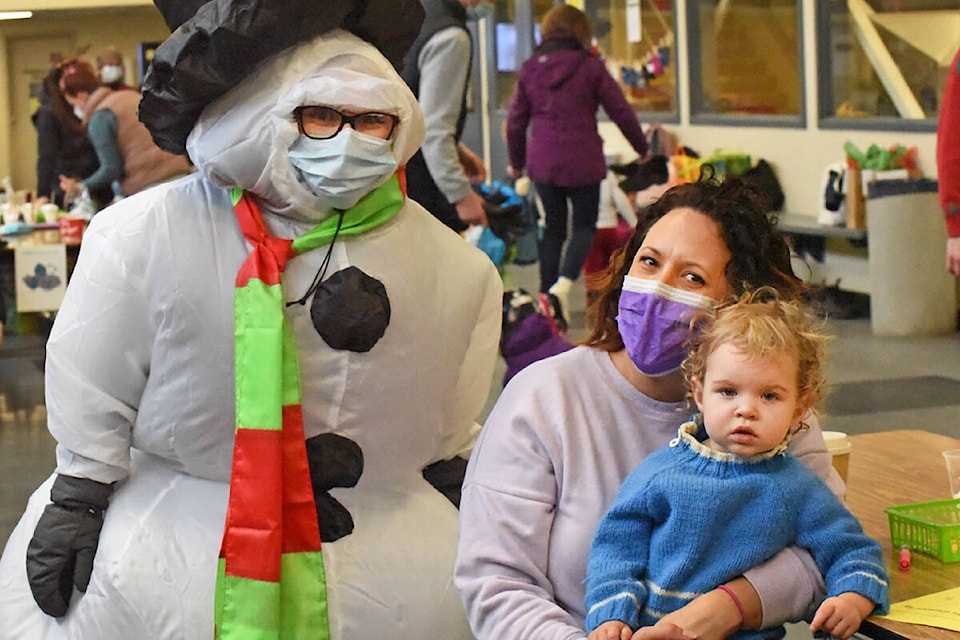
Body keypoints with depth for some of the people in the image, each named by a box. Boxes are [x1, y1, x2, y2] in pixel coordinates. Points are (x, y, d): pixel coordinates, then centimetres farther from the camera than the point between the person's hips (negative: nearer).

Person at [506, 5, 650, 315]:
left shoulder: (529, 69, 4)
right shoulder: (590, 66, -5)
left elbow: (515, 121, 9)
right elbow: (621, 112, -2)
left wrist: (517, 162, 23)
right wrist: (642, 148, 13)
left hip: (543, 162, 3)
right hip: (582, 161, -3)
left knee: (553, 228, 15)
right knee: (584, 225, 10)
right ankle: (564, 281, -15)